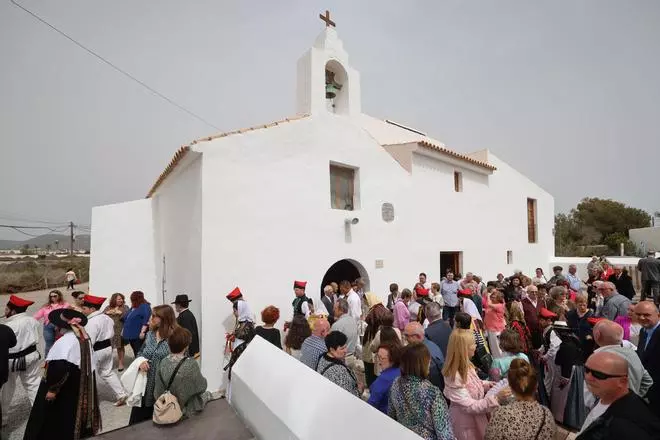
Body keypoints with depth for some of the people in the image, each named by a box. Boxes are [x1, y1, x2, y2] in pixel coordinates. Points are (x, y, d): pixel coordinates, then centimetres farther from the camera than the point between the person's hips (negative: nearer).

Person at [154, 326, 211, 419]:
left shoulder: (163, 362, -15)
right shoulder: (191, 364, -30)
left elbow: (158, 391, -4)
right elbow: (201, 387, -16)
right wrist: (203, 380, 4)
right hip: (185, 408, -4)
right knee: (206, 394, 25)